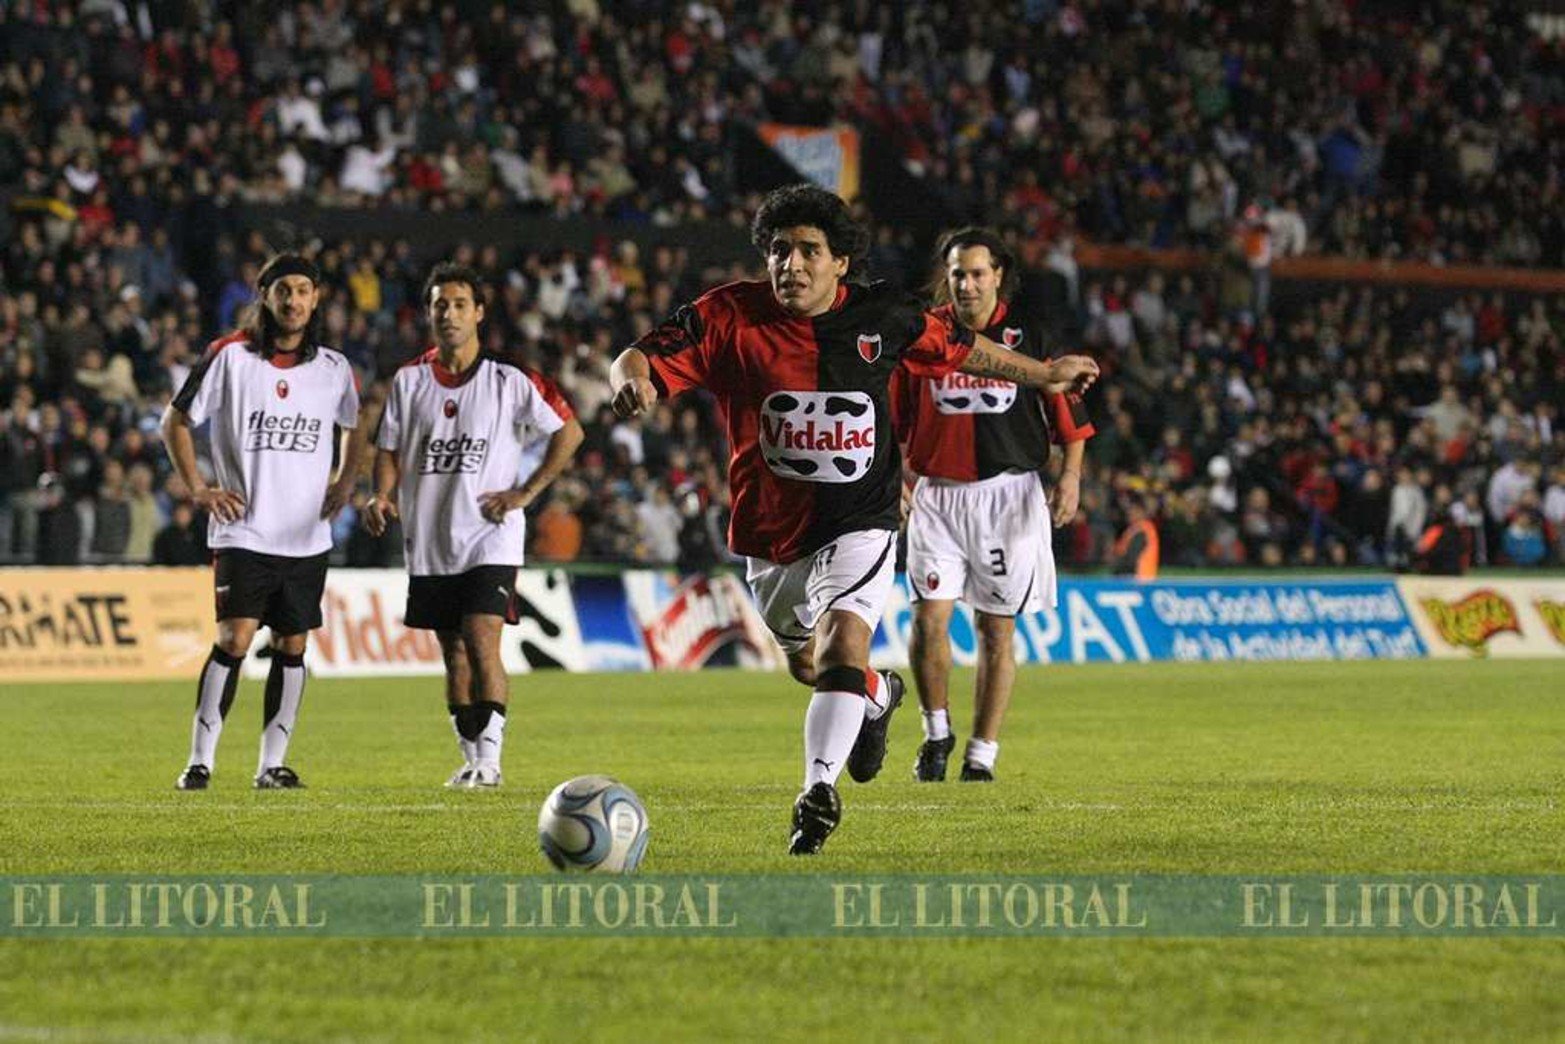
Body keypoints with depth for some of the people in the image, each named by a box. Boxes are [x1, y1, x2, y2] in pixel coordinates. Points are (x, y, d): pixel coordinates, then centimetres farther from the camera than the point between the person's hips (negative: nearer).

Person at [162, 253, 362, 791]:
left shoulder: (333, 368, 8)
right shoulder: (229, 356, -3)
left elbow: (351, 430, 26)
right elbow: (176, 421, 5)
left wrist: (345, 481, 10)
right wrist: (198, 487, -3)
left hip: (308, 537, 4)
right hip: (243, 530, -4)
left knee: (292, 645, 5)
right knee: (235, 638, -14)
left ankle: (272, 763, 12)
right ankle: (200, 760, -8)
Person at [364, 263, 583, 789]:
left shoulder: (509, 380, -3)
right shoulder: (408, 381, 7)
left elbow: (569, 431, 3)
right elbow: (389, 449, 11)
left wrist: (524, 493, -3)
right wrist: (382, 496, -10)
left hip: (490, 541, -4)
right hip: (428, 542, 4)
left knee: (482, 644, -16)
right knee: (453, 654, 8)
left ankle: (490, 757, -15)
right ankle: (471, 759, 17)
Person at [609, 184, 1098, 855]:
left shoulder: (882, 315, -7)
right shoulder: (727, 317, -13)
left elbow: (957, 348, 11)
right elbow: (641, 358, -20)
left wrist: (1043, 374, 23)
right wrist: (632, 378, -46)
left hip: (859, 523, -2)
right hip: (770, 529, 2)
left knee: (841, 646, -25)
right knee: (806, 664, 21)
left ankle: (819, 792, -21)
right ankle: (877, 696, 55)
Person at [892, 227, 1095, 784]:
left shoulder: (1028, 335, 2)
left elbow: (1068, 412, 5)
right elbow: (896, 418, 12)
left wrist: (1070, 474, -7)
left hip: (1008, 495, -1)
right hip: (937, 496, 1)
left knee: (996, 630, 3)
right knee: (928, 618, -11)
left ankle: (982, 754, 12)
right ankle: (937, 733, 11)